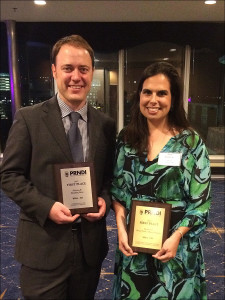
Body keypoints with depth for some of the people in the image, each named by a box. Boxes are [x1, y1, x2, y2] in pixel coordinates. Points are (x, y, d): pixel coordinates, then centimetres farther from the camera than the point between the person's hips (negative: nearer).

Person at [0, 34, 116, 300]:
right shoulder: (29, 118, -7)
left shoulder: (106, 124, 3)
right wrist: (47, 207, -18)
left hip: (90, 244, 4)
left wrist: (104, 199, -9)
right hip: (43, 245, -3)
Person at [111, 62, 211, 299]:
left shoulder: (191, 141, -9)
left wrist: (176, 237, -17)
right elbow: (117, 190, 3)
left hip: (176, 244, -2)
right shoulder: (127, 138, -2)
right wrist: (121, 229, -8)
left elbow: (201, 200, -8)